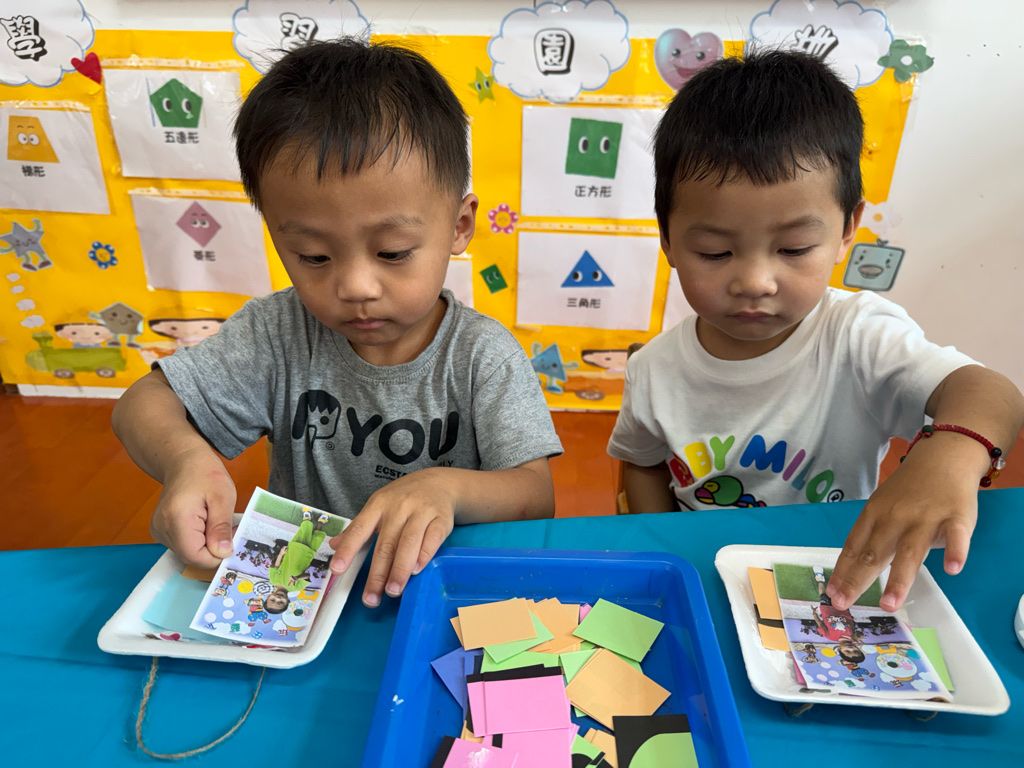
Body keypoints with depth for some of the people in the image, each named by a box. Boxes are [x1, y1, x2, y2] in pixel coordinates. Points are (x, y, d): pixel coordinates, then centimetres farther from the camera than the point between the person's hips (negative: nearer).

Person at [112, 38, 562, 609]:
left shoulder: (484, 357, -13)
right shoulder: (279, 333, -7)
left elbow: (538, 498, -15)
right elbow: (144, 404, -2)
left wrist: (447, 486, -35)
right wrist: (185, 459, -24)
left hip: (436, 585, -2)